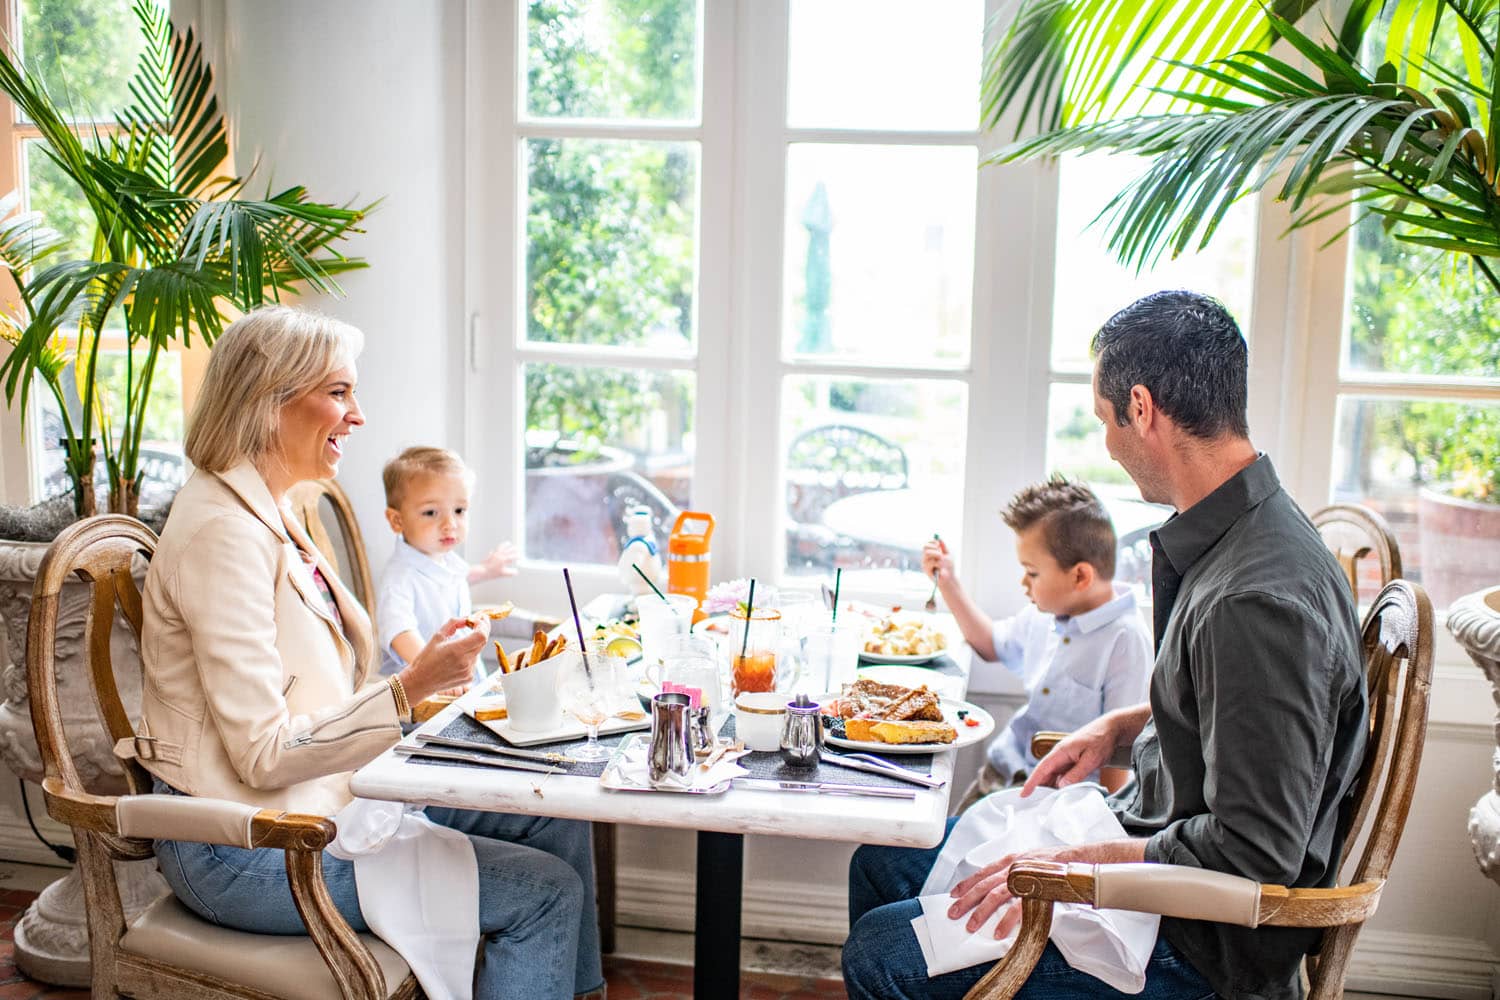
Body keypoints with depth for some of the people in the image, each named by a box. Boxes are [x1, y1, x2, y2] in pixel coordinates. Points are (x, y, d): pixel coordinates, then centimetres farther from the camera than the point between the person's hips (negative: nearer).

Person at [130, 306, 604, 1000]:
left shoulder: (270, 515, 9)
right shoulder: (222, 531, -21)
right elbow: (264, 755, -23)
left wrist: (425, 677, 4)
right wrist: (409, 689, -25)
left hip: (315, 793, 10)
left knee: (559, 824, 7)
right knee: (546, 889, -12)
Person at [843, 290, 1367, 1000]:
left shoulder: (1259, 599, -30)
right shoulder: (1232, 537, 3)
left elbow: (1253, 854, -29)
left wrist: (1076, 862, -21)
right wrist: (1121, 726, 7)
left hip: (1194, 941, -10)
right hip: (1146, 836, 10)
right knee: (881, 863, 14)